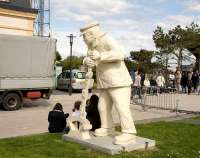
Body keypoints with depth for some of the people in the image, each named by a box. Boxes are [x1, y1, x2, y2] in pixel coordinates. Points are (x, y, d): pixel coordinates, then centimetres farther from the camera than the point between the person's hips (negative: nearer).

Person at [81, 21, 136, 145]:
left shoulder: (107, 41, -16)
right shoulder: (94, 45, 12)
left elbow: (120, 54, -31)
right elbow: (88, 59, 16)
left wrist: (100, 56, -36)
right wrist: (87, 61, -8)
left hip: (118, 82, -9)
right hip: (106, 84, 9)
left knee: (122, 107, -14)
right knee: (103, 107, 14)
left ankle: (129, 134, -12)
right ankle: (107, 128, 29)